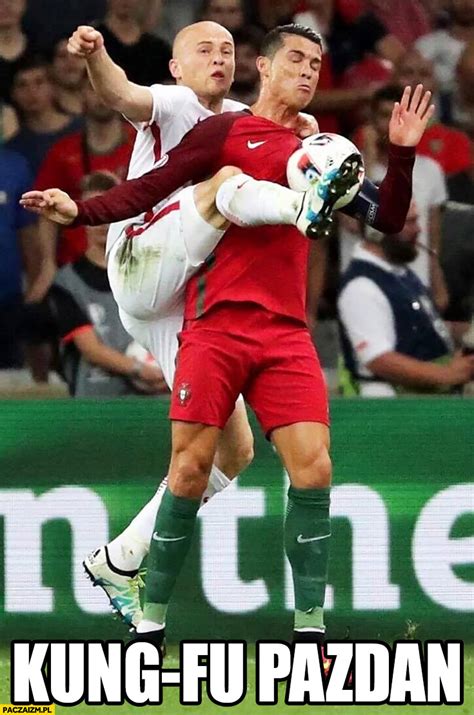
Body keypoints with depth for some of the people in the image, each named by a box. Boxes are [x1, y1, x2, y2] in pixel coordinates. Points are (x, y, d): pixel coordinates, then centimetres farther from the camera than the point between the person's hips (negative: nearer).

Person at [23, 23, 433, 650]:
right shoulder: (225, 132, 5)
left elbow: (388, 218, 18)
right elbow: (150, 187, -1)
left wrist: (403, 151, 4)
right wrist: (81, 210, -15)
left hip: (286, 334, 4)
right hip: (215, 327, -4)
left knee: (313, 466, -8)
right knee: (190, 470, -6)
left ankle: (309, 631, -4)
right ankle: (151, 623, 5)